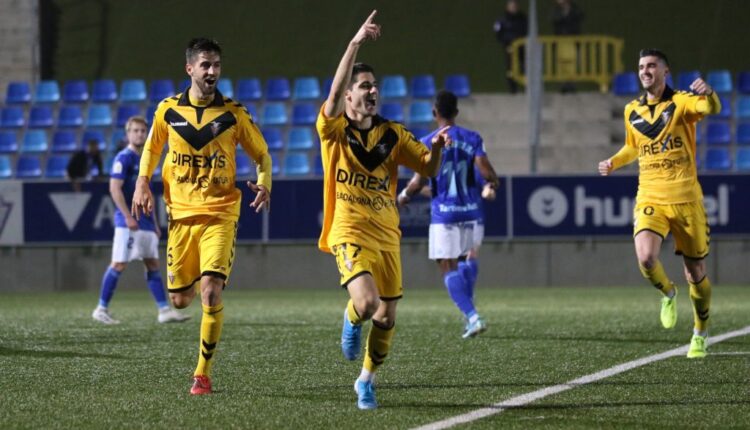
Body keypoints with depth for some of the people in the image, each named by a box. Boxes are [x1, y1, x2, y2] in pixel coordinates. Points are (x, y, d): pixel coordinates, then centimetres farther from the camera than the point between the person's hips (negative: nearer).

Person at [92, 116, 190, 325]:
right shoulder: (123, 158, -9)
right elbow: (115, 189, -16)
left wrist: (154, 222, 20)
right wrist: (128, 217, -22)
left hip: (145, 222, 8)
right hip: (128, 223, -8)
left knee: (153, 265, 5)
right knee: (119, 265, -7)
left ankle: (164, 310, 4)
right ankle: (101, 309, 0)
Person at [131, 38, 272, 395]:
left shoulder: (234, 114, -1)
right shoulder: (168, 110, 4)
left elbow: (262, 154, 9)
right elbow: (152, 148, 20)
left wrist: (264, 184, -11)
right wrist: (143, 182, 3)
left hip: (220, 214, -2)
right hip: (180, 214, 2)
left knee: (211, 292, -18)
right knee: (180, 300, 4)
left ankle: (203, 373, -8)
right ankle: (195, 279, 44)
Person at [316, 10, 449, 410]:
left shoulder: (393, 134, 8)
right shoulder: (334, 130, -5)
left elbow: (428, 168, 8)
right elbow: (334, 92, -24)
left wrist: (436, 148, -15)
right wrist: (355, 43, -30)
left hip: (387, 235, 4)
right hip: (350, 233, -4)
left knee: (386, 317, 6)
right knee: (366, 303, -25)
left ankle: (367, 380, 30)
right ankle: (351, 320, 14)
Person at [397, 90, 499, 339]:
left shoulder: (427, 143, -3)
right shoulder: (473, 139, 2)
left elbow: (419, 181, -7)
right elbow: (486, 171, -7)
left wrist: (403, 196, 13)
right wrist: (491, 187, 15)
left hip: (444, 213, -3)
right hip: (472, 211, 3)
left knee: (448, 268, -2)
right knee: (467, 260, 22)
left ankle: (472, 316, -17)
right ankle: (469, 315, 19)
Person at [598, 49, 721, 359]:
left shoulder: (681, 102, -4)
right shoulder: (632, 111, 10)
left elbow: (711, 108, -27)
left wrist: (708, 94, -49)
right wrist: (613, 162, 10)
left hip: (686, 200, -2)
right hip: (650, 200, 2)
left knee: (696, 273, 5)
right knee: (645, 258, -24)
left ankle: (700, 333, 28)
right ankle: (668, 294, 10)